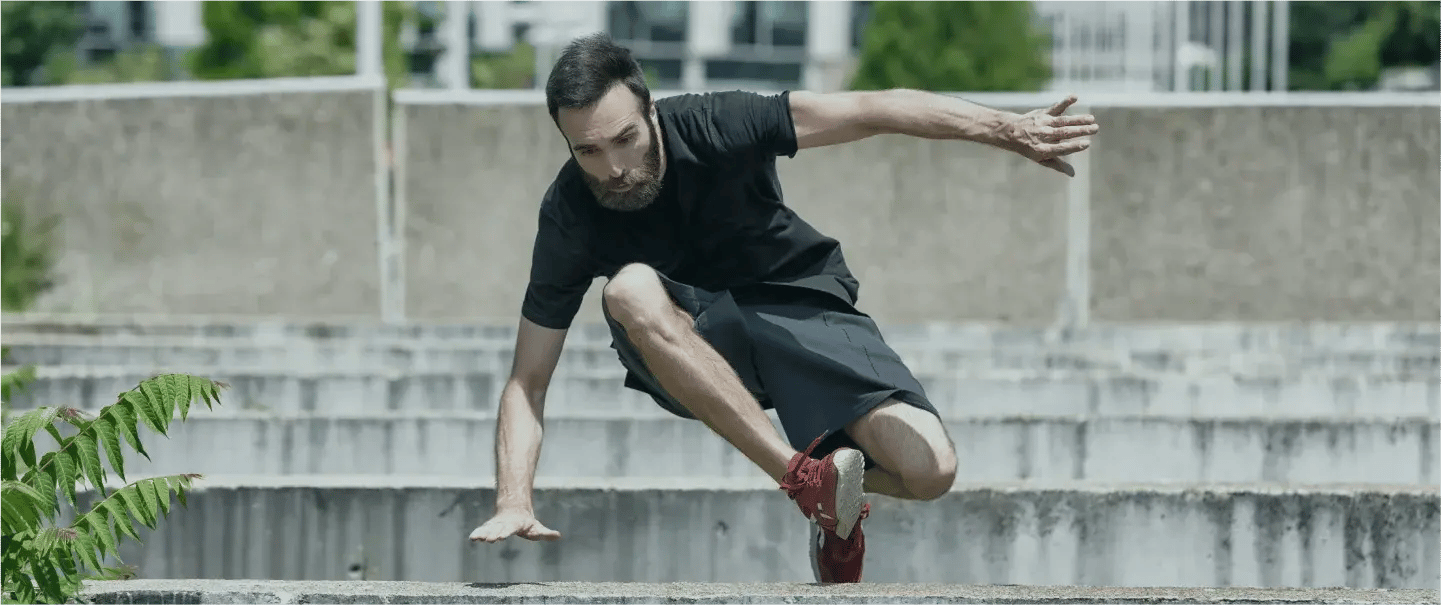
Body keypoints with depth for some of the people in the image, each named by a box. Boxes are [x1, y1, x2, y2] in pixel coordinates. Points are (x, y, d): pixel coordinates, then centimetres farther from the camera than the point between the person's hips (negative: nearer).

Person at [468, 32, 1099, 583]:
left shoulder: (711, 126, -22)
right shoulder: (570, 216, -18)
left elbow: (871, 111, -23)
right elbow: (528, 379, -15)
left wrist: (1008, 129, -31)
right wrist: (514, 502, -30)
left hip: (800, 307, 0)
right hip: (690, 347, 1)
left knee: (929, 469, -23)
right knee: (630, 290, -37)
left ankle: (838, 499, 16)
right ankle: (802, 476, -33)